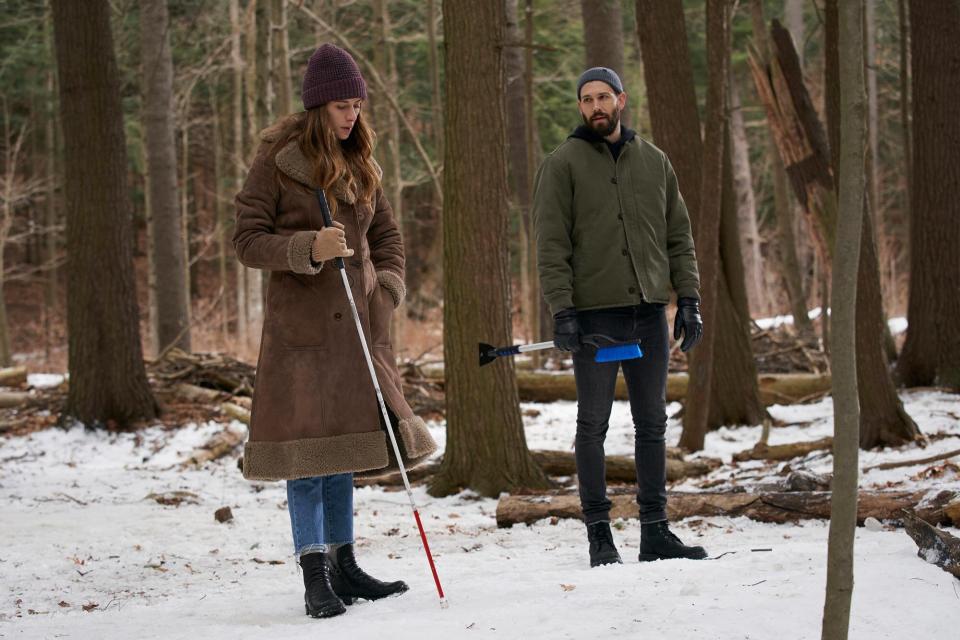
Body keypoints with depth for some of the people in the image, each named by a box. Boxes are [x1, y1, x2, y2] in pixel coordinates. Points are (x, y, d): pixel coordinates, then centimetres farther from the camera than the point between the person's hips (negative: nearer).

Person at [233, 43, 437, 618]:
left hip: (357, 322, 6)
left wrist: (388, 289, 5)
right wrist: (309, 248, -24)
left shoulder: (360, 164, 13)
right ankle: (315, 577, -6)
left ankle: (344, 565, 19)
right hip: (300, 320, -6)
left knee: (344, 443, 11)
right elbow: (248, 240, -9)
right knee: (308, 447, -8)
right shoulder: (277, 161, -6)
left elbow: (387, 235, 21)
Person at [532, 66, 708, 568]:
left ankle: (655, 531, 13)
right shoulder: (562, 164, 0)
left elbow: (678, 237, 15)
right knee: (593, 424, 1)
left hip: (650, 313, 4)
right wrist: (562, 310, -14)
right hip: (594, 314, -4)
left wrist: (688, 298, 6)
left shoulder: (654, 162, 12)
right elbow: (551, 245, -6)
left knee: (652, 423, 7)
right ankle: (599, 533, 6)